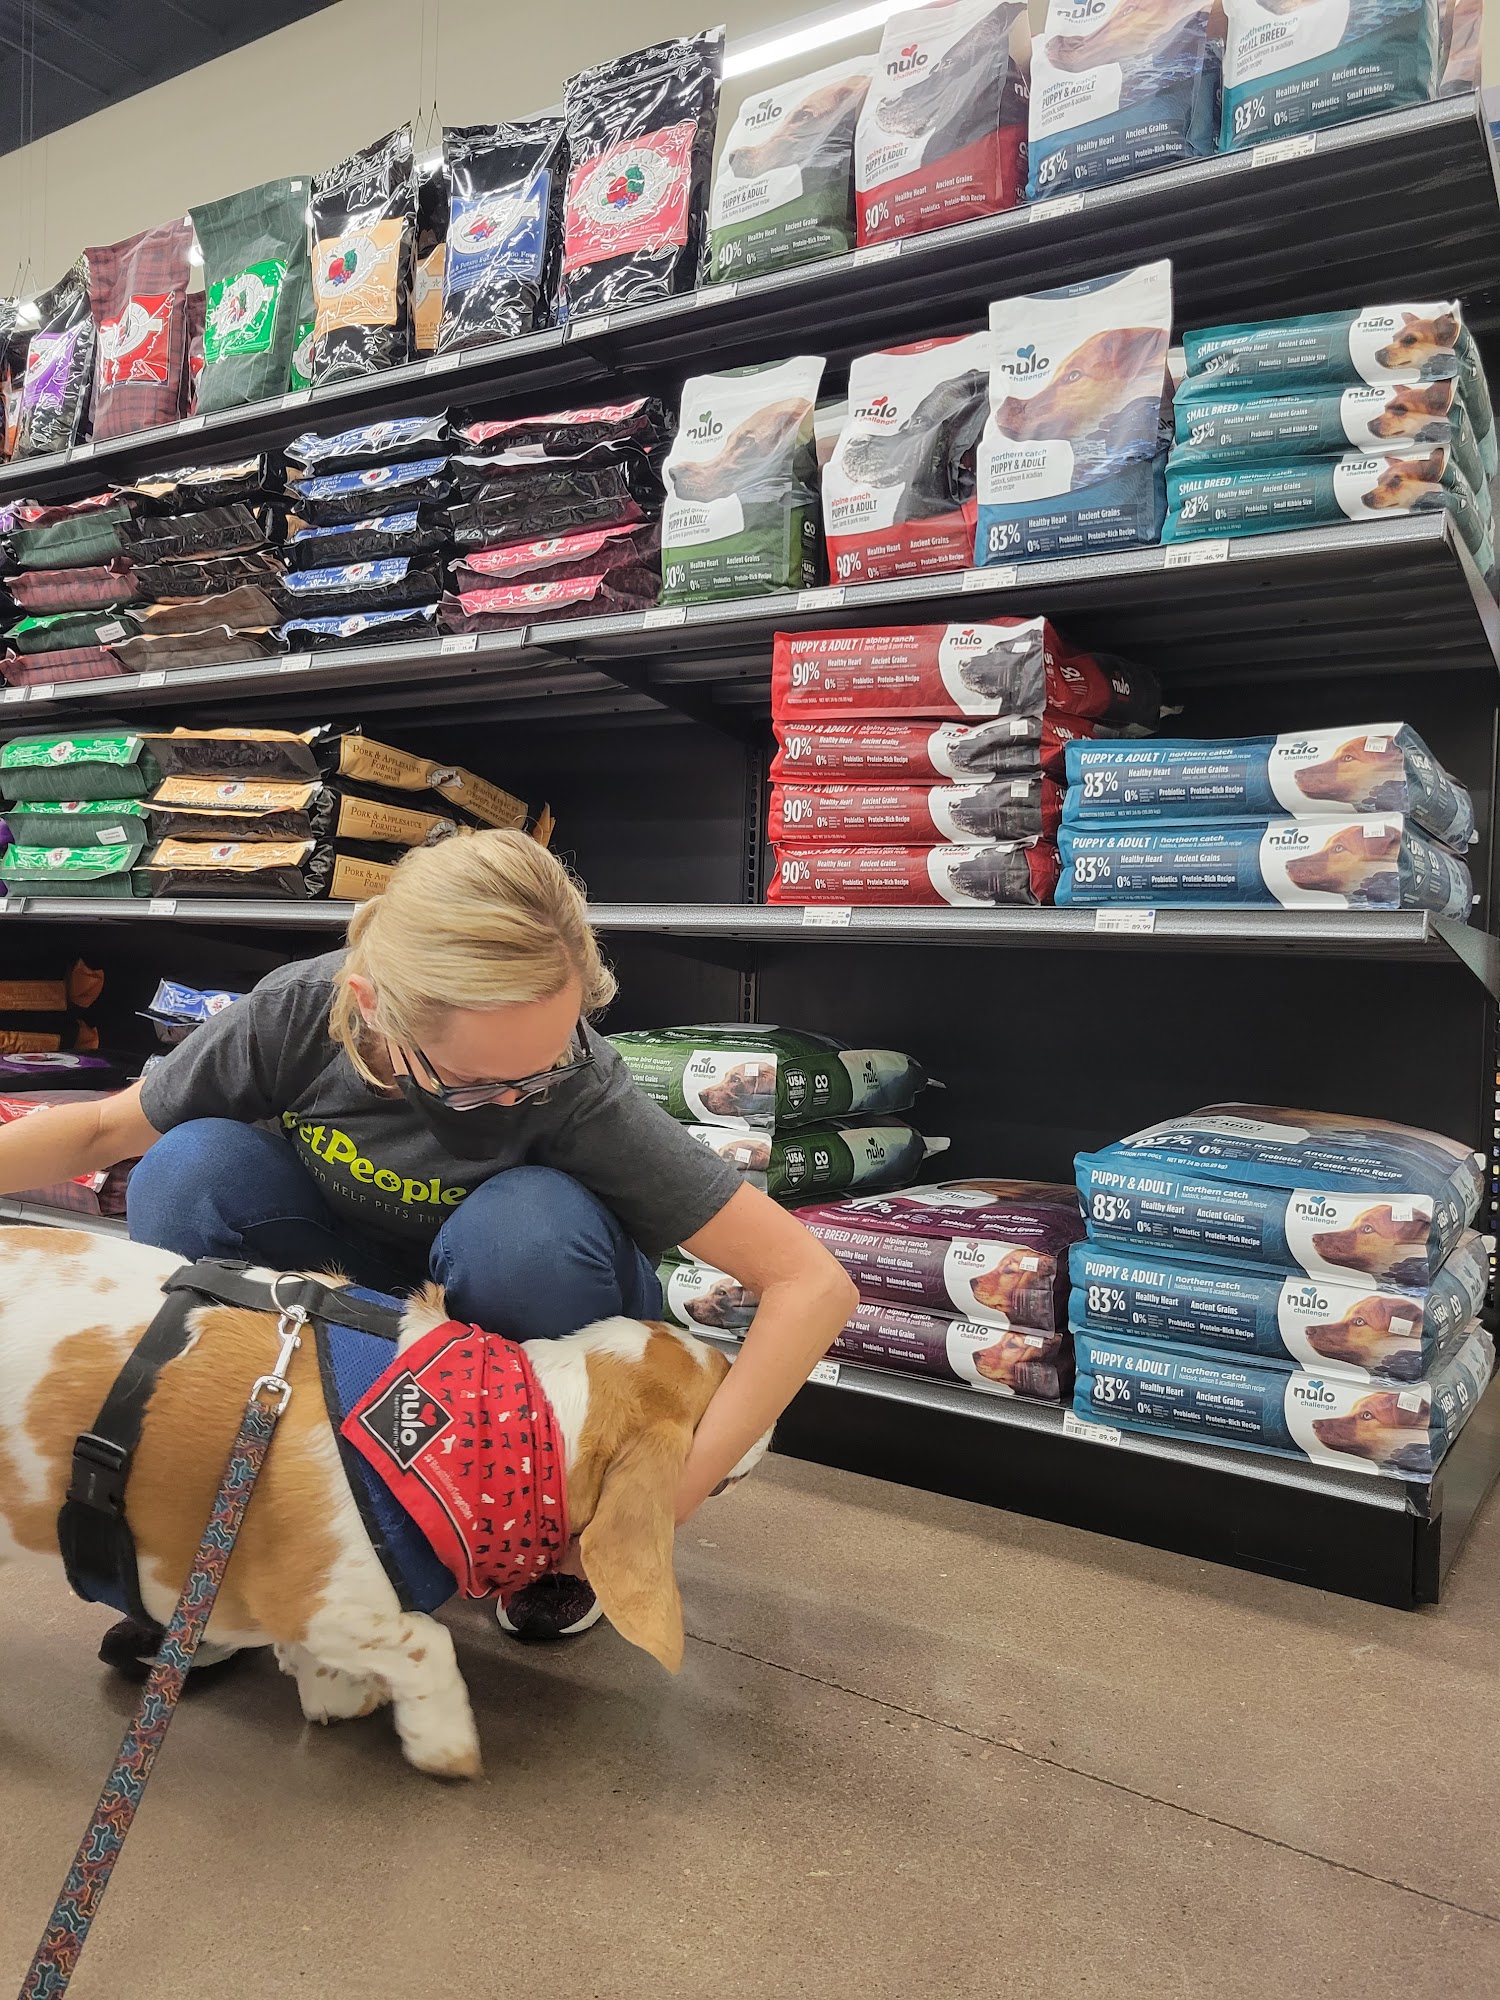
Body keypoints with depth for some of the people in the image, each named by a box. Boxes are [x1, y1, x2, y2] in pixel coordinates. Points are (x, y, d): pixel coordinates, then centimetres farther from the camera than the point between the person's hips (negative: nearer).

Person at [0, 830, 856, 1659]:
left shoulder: (581, 1090, -34)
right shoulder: (297, 1013, -26)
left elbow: (815, 1282, -33)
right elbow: (105, 1129, -6)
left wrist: (679, 1486, -38)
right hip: (375, 1320, 3)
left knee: (524, 1223, -36)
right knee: (193, 1168, -22)